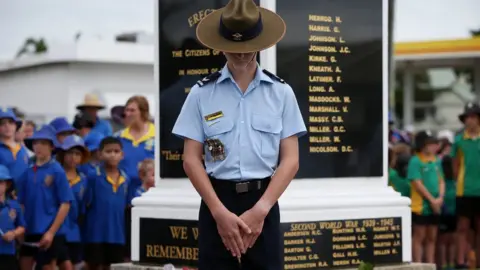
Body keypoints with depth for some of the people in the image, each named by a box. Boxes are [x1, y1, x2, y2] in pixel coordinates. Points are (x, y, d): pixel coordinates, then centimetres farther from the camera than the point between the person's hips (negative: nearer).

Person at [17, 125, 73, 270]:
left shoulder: (57, 171, -9)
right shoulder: (28, 172, 5)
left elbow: (65, 204, -10)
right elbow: (21, 203, 11)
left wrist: (51, 232, -13)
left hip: (49, 232, -5)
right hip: (29, 231, 5)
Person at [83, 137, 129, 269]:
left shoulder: (125, 179, 3)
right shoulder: (93, 177, -10)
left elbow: (126, 206, 11)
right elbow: (86, 203, -8)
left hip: (117, 234, 4)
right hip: (96, 233, -4)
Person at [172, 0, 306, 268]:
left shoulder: (281, 92, 5)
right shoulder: (201, 93, 3)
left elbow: (291, 160, 1)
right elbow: (191, 159, 0)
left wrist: (260, 209, -11)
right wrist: (220, 211, -11)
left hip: (263, 202, 0)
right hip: (217, 201, 0)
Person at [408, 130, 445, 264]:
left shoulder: (436, 161, 10)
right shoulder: (415, 161, -9)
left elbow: (441, 181, 13)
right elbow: (418, 184, -14)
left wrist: (440, 198, -4)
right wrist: (432, 200, -14)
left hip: (435, 207, 6)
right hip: (420, 206, -6)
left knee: (431, 237, 11)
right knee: (419, 236, -1)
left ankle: (430, 264, 17)